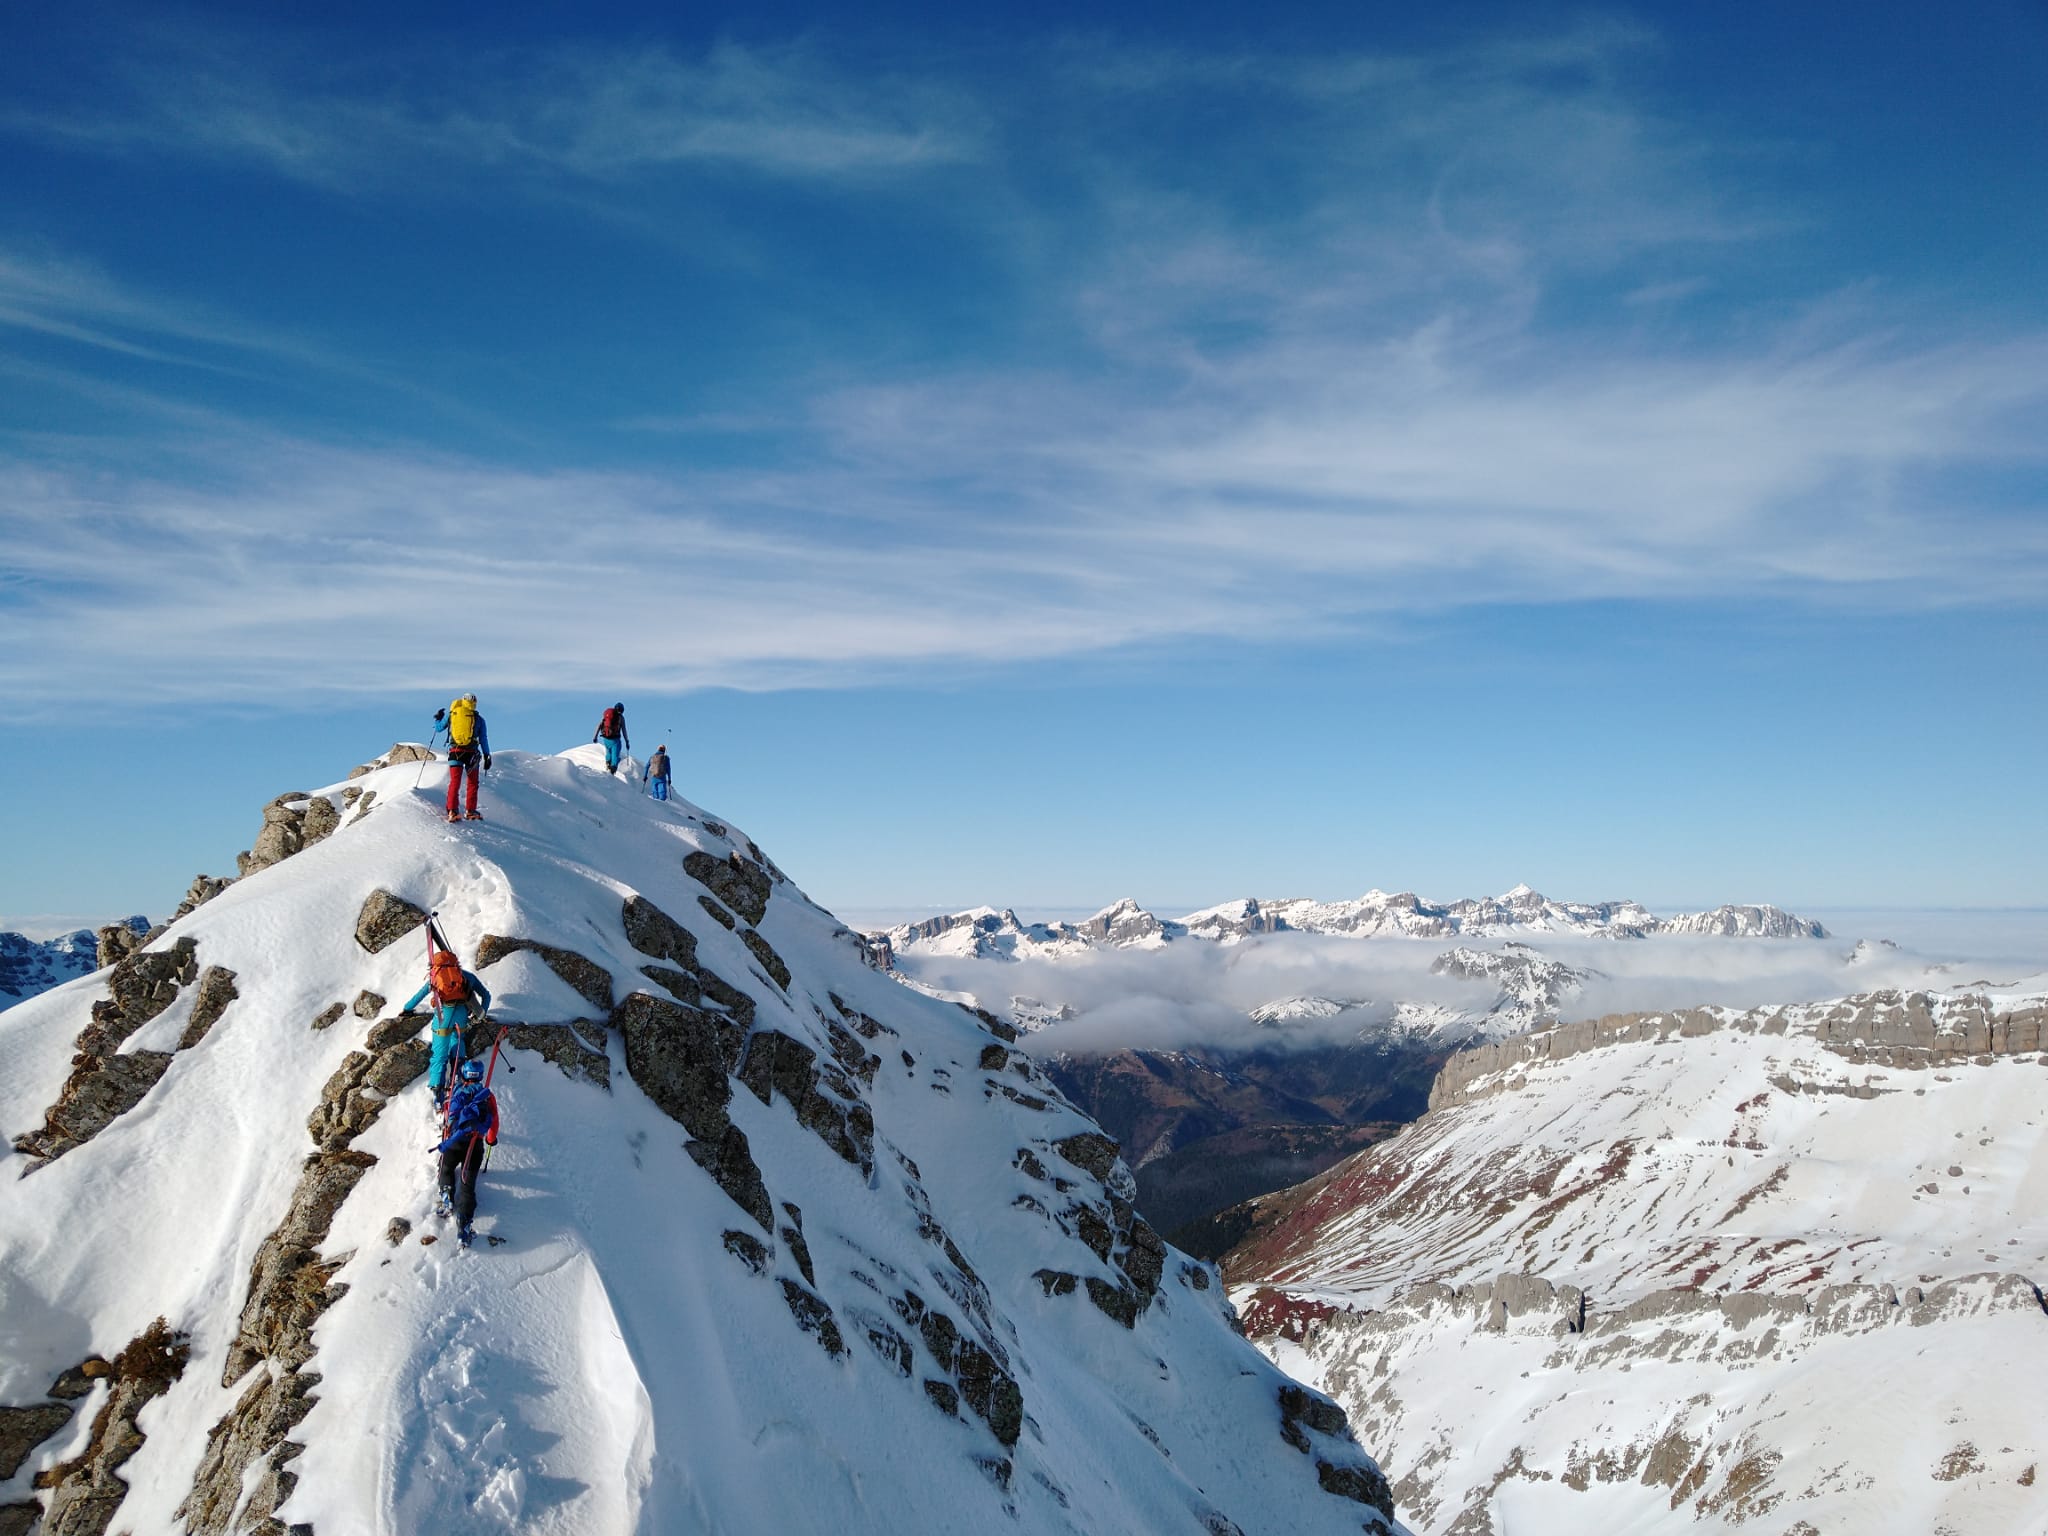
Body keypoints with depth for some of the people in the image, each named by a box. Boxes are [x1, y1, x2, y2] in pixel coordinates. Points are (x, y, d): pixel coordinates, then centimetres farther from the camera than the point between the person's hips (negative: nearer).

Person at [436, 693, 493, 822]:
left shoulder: (451, 713, 7)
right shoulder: (478, 718, 5)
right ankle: (471, 811, 8)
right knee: (472, 783, 11)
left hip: (455, 751, 1)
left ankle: (452, 811, -14)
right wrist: (487, 757, 10)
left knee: (454, 782, -1)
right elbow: (483, 739, 5)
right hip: (471, 752, -1)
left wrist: (437, 718, 40)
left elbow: (439, 727, 20)